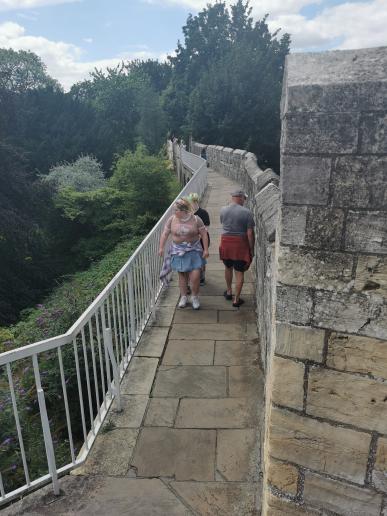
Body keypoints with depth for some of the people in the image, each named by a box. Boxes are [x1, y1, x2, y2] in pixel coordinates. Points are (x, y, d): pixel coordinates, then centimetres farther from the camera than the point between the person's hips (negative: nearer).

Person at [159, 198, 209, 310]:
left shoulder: (196, 219, -9)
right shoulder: (172, 219, -4)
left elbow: (204, 235, -5)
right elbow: (165, 234, 3)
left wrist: (206, 249, -9)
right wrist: (161, 248, -1)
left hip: (193, 251, -2)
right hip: (178, 251, 2)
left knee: (195, 276, -7)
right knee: (182, 275, 9)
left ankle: (195, 297, 16)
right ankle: (183, 297, 26)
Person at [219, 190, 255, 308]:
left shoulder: (223, 210, 0)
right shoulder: (246, 212, -12)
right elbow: (250, 233, -13)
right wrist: (252, 249, -4)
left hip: (225, 242, 4)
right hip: (240, 244, -4)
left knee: (228, 267, 24)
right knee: (239, 272, 6)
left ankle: (229, 292, 39)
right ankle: (236, 299, 10)